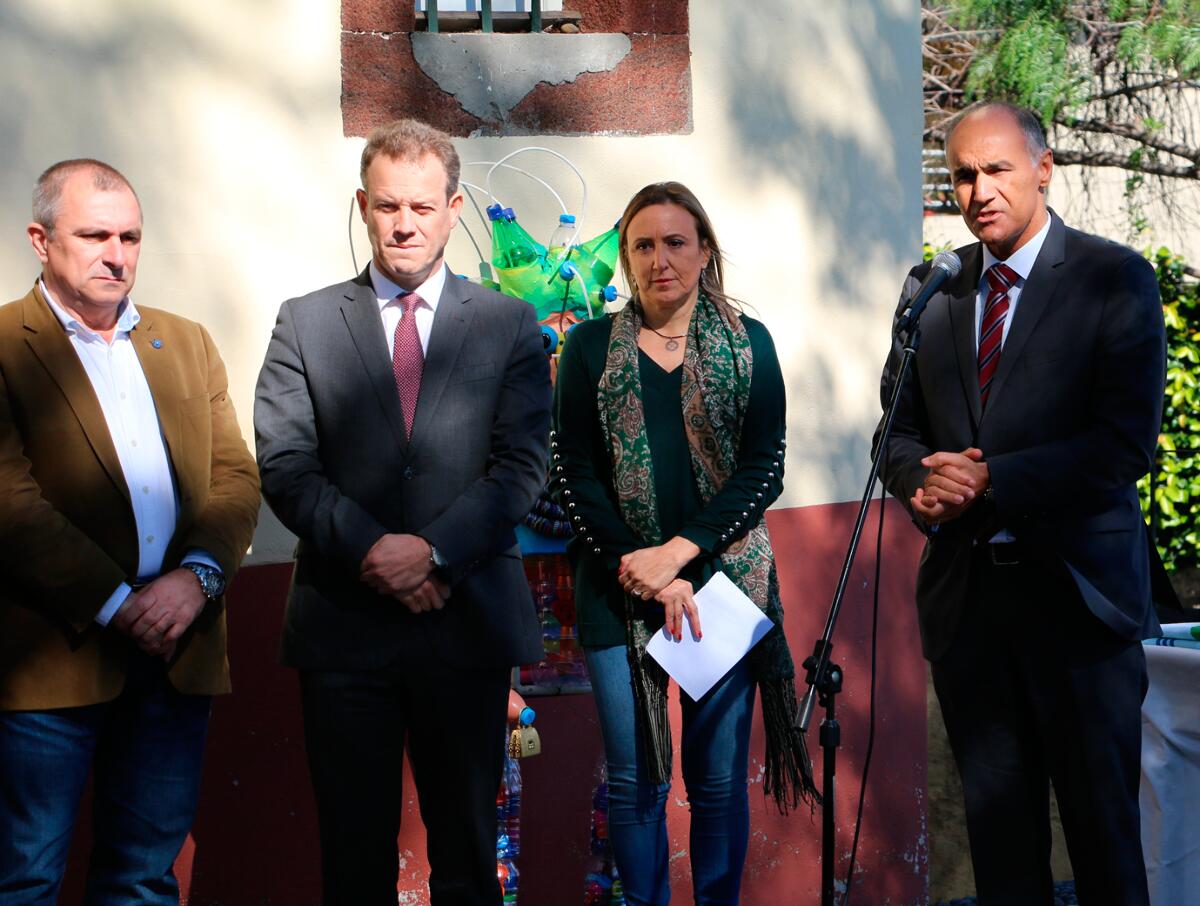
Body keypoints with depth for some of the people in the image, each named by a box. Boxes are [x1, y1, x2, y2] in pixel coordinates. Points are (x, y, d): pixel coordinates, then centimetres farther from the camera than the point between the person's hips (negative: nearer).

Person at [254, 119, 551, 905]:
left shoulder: (509, 325, 6)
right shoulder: (306, 323, 7)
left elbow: (523, 465, -3)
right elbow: (285, 464, -2)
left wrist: (433, 550, -15)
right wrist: (368, 549, -15)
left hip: (467, 623, 0)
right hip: (345, 624, 0)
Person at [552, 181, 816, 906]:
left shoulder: (749, 344, 6)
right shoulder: (591, 347, 6)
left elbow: (764, 470, -1)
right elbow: (574, 475, 1)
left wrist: (677, 553, -13)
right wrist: (646, 577, -8)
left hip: (725, 576, 0)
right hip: (621, 590, 0)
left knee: (720, 779, 5)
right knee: (635, 778, 3)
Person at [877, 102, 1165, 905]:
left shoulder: (1115, 280, -6)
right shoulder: (931, 292, 9)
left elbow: (1126, 443, -14)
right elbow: (902, 428, 13)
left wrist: (988, 481, -18)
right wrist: (923, 481, -9)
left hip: (1076, 592, -4)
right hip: (965, 593, 4)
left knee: (1102, 822, 7)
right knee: (997, 820, 12)